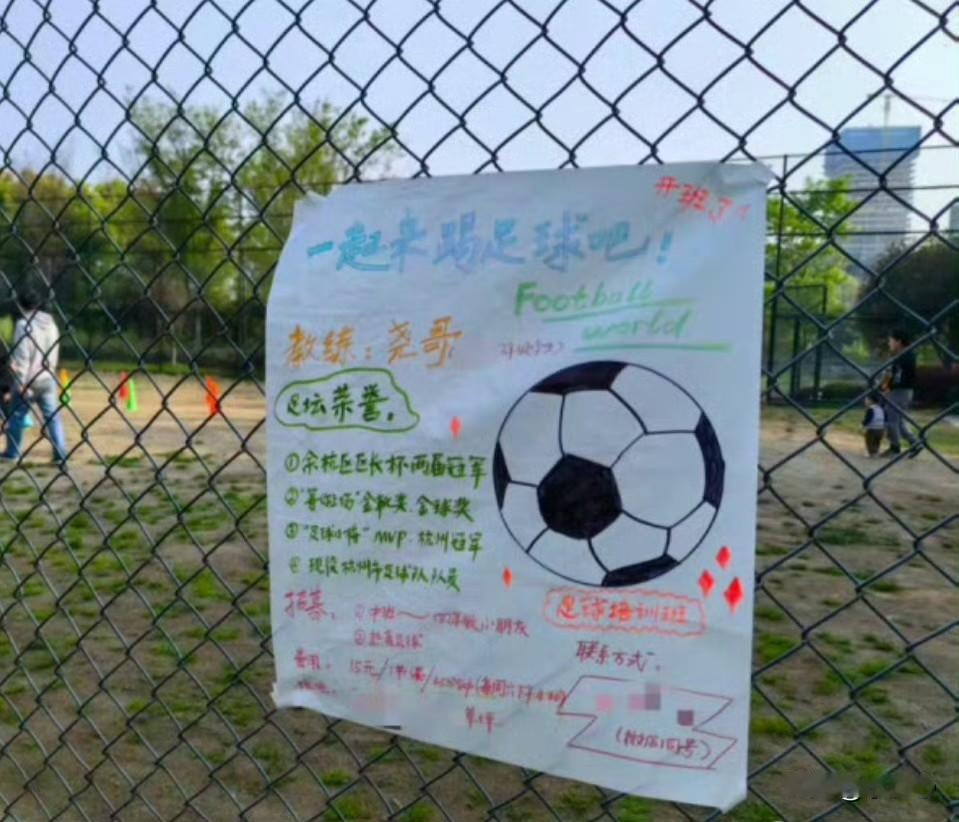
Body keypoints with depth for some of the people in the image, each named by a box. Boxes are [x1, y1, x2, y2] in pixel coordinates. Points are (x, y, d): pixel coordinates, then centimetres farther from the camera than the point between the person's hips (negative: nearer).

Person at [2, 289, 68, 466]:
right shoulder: (50, 322, 8)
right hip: (47, 379, 5)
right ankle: (61, 453, -2)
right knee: (52, 416, 4)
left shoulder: (23, 323, -11)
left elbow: (21, 356, -15)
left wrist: (21, 383, -15)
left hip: (27, 380, -5)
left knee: (17, 415, 10)